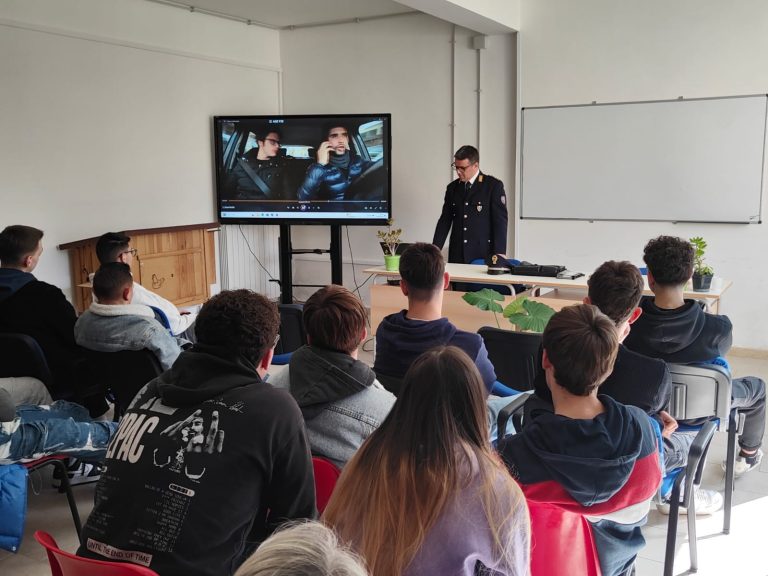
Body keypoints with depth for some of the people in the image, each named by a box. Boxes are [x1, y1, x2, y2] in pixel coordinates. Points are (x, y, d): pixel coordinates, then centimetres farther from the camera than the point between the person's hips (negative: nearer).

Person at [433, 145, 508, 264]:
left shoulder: (494, 186, -2)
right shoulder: (452, 188, 12)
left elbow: (500, 221, -6)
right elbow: (445, 221, 12)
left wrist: (499, 254, -13)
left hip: (483, 255, -4)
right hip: (456, 256, 4)